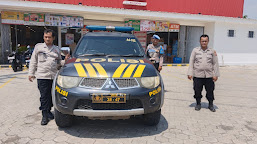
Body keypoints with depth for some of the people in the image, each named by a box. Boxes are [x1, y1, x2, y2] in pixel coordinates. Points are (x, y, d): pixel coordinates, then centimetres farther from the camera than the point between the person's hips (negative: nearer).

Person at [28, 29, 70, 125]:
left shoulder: (57, 50, 14)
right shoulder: (38, 47, 8)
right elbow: (33, 61, 10)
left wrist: (65, 61, -1)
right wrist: (31, 73, 5)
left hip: (54, 76, 3)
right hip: (42, 76, -3)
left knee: (52, 96, 8)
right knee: (44, 96, -3)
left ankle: (48, 111, 27)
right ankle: (45, 115, 5)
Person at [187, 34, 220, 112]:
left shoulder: (212, 51, 7)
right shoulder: (195, 50, 5)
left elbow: (215, 63, 8)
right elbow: (191, 62, 4)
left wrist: (215, 74, 1)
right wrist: (190, 73, -2)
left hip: (209, 75, 1)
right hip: (197, 75, 0)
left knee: (210, 91, 7)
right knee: (197, 90, 6)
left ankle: (211, 105, 24)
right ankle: (198, 104, 25)